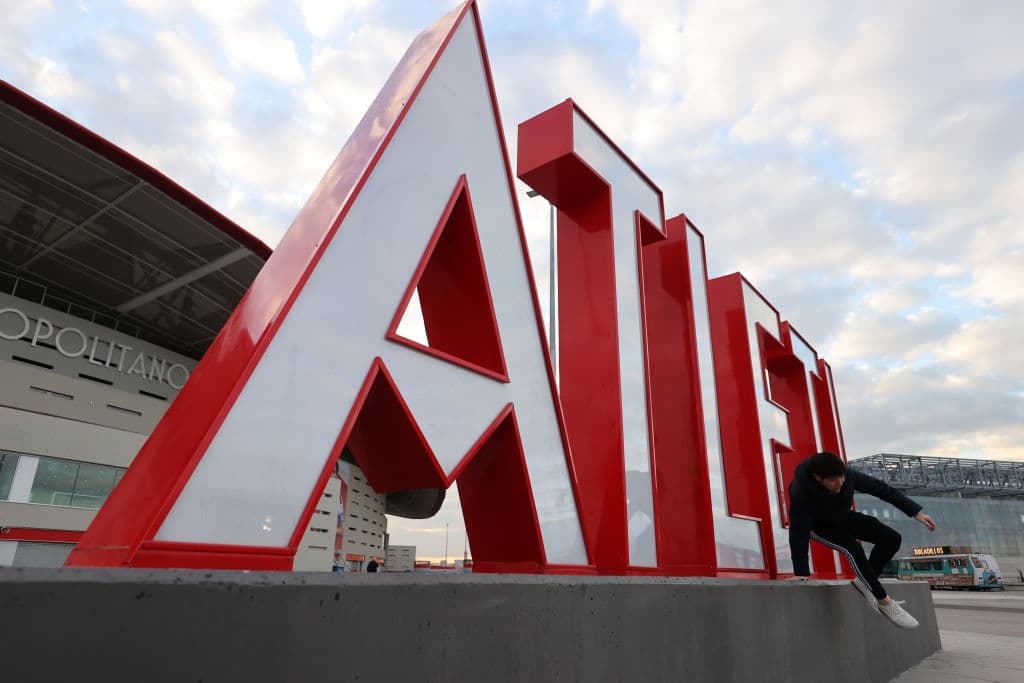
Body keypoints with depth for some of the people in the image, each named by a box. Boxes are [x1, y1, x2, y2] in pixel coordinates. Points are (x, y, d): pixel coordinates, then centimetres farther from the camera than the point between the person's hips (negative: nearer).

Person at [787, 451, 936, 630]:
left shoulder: (848, 474, -28)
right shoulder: (801, 492, -40)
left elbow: (880, 488, -15)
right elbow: (799, 531, -35)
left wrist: (916, 512, -13)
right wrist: (801, 572, -33)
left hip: (842, 517, 6)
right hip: (818, 525, -5)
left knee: (891, 538, -6)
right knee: (853, 549, -29)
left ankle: (864, 583, 6)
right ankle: (885, 602, -13)